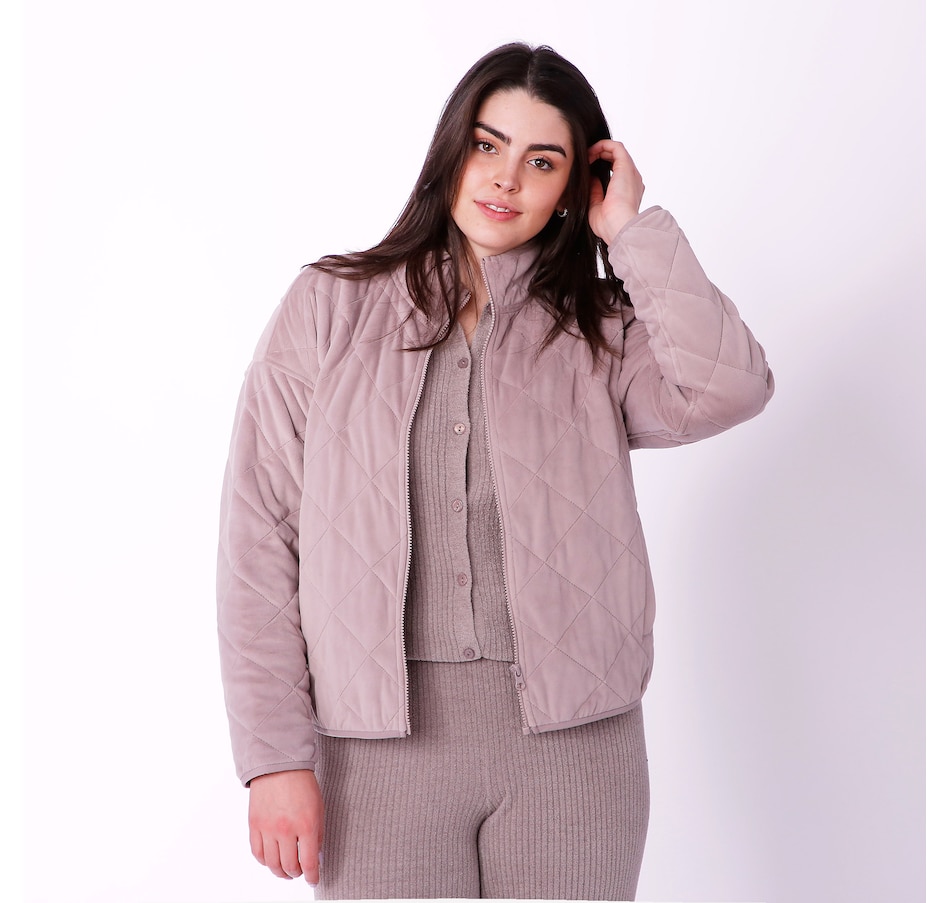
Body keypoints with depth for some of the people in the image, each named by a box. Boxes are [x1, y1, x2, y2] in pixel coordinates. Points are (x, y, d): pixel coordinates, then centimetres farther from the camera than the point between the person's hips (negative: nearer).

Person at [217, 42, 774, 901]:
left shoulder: (600, 334, 7)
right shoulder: (330, 306, 4)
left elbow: (728, 389, -15)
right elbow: (262, 539, 0)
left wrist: (633, 228, -4)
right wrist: (276, 758, -6)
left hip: (572, 739, 1)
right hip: (381, 739, -1)